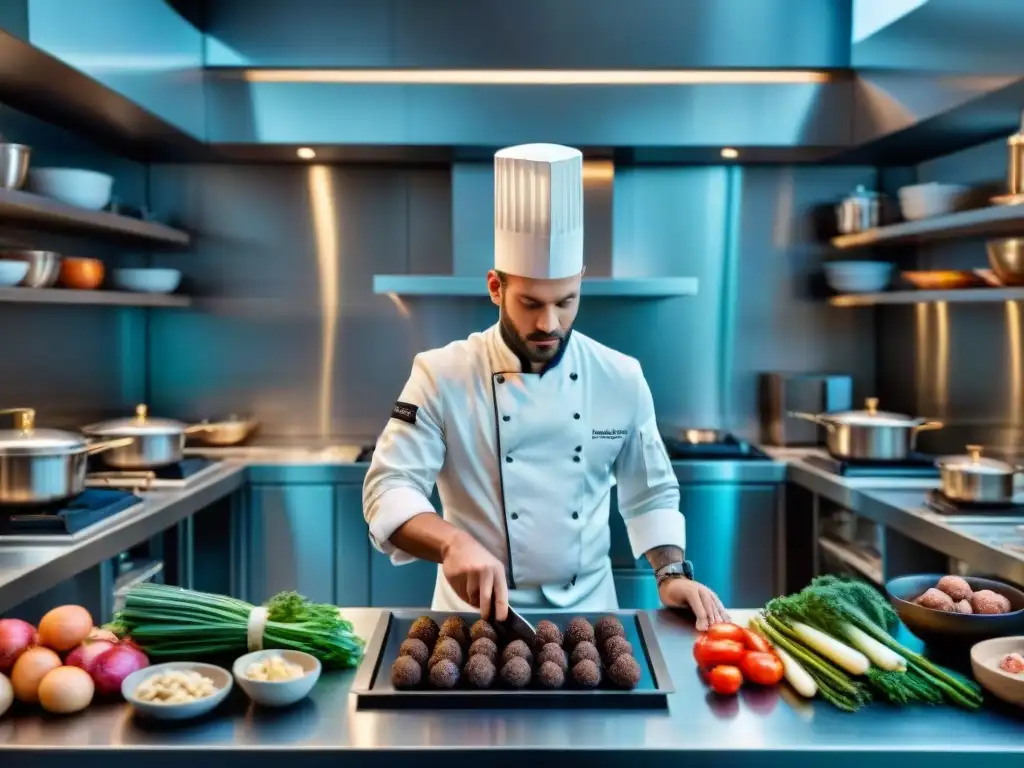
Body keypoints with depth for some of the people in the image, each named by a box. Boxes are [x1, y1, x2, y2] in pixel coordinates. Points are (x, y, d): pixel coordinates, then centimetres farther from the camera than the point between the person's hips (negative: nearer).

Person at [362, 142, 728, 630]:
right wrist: (452, 542, -31)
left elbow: (651, 495, 8)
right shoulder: (443, 375, -10)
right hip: (477, 612, -2)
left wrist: (672, 573, -7)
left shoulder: (621, 379, -2)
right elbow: (388, 491, -13)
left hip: (587, 609, 2)